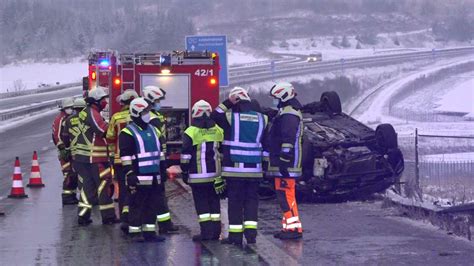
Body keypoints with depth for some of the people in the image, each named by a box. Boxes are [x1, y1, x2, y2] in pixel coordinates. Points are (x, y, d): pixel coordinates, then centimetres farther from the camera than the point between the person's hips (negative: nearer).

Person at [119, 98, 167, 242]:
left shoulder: (153, 130, 17)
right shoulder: (128, 133, -8)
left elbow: (160, 151, 23)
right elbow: (125, 155, -13)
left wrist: (162, 170, 20)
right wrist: (129, 174, -18)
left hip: (154, 176, 8)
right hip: (139, 177, -8)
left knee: (153, 204, 10)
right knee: (137, 205, -3)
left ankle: (149, 232, 17)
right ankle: (135, 233, 2)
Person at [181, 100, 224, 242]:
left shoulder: (190, 132, -8)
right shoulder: (218, 131, 6)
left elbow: (186, 156, -7)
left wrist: (184, 173, 4)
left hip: (198, 176, -4)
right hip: (215, 175, 4)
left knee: (201, 204, 0)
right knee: (214, 203, 11)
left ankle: (206, 231, -6)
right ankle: (215, 231, 11)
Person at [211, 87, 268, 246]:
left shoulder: (230, 117, -7)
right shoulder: (262, 119, 6)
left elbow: (214, 116, 7)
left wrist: (227, 103, 6)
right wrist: (265, 164, 19)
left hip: (234, 168, -3)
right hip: (254, 169, 3)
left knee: (235, 201, 1)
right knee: (252, 200, 9)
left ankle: (235, 235, 1)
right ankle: (251, 233, 2)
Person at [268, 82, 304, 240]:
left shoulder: (288, 115, -14)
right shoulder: (288, 112, 22)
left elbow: (288, 139, -22)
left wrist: (284, 161, -24)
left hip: (285, 162, -11)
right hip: (283, 163, 11)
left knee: (286, 194, -12)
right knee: (284, 195, 14)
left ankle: (294, 228, -15)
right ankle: (288, 227, 18)